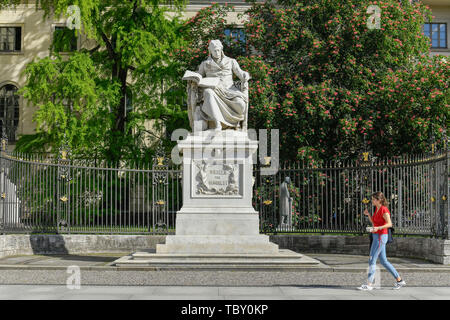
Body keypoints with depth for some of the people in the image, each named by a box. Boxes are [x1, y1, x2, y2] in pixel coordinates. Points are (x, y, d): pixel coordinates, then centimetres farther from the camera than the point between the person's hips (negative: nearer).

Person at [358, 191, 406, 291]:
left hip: (381, 237, -10)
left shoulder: (384, 210, -14)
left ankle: (369, 284, -5)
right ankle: (400, 280, 17)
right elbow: (374, 223, 21)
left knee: (372, 260, -8)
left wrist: (378, 228, -35)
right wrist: (368, 214, 7)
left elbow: (389, 224, -22)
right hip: (377, 237, 10)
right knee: (383, 261, 12)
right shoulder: (377, 209, 13)